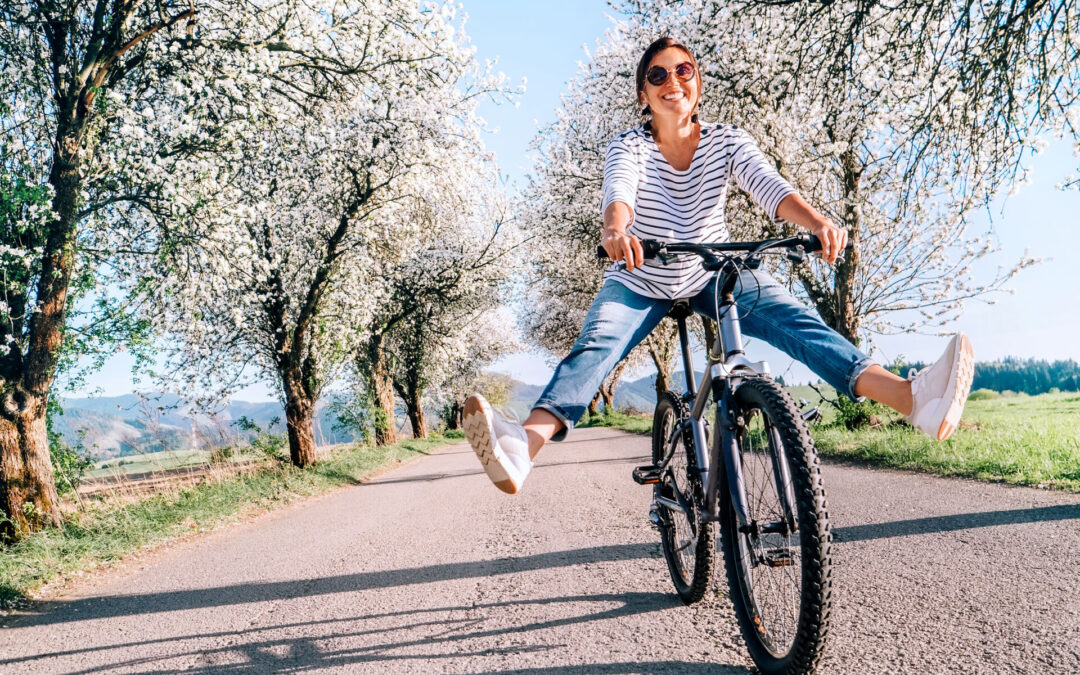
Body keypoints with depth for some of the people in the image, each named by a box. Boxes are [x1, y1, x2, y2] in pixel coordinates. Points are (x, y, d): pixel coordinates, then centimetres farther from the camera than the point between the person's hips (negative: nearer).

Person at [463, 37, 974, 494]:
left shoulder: (727, 142, -8)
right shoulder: (629, 147, -12)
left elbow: (769, 186, -25)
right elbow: (619, 192, -35)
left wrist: (818, 222, -47)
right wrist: (616, 230, -60)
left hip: (715, 273, 2)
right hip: (641, 280, -2)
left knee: (796, 321, -24)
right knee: (595, 345, -30)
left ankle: (915, 398, -39)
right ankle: (523, 446, -54)